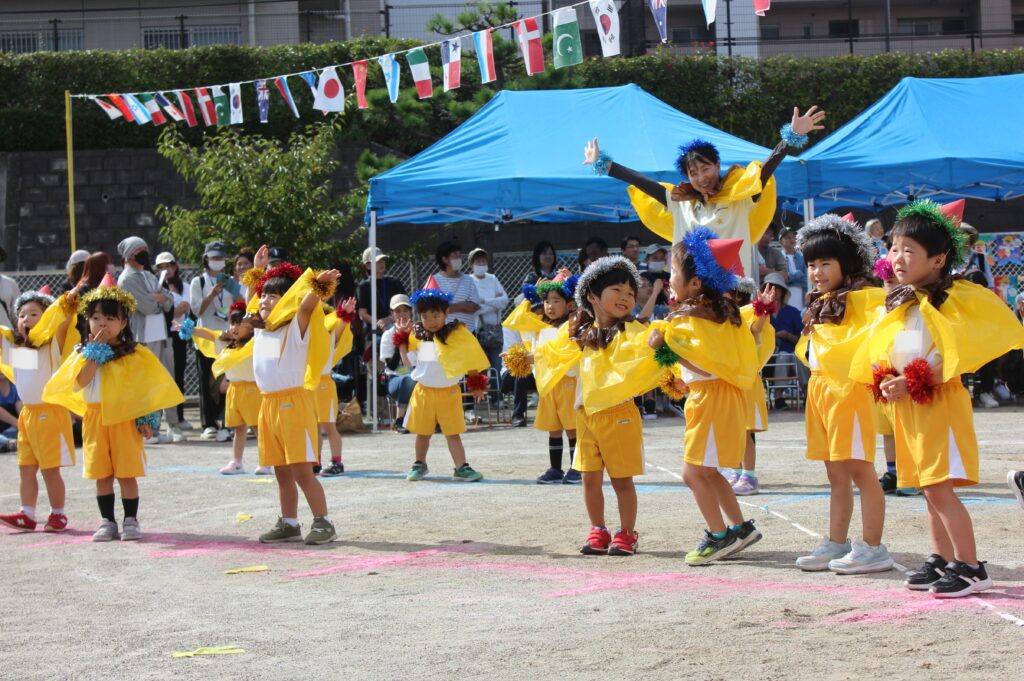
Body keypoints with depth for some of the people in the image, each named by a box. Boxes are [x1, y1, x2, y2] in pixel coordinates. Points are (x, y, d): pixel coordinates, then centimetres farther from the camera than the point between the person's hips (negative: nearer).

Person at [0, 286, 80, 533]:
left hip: (50, 413, -6)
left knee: (50, 468, -2)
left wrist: (69, 304, -41)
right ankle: (27, 515, 14)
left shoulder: (52, 346, -8)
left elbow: (62, 322, -24)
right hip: (27, 413, 6)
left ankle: (58, 515, 9)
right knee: (26, 467, 8)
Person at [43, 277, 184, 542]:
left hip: (125, 418, -3)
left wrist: (147, 420, -7)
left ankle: (130, 521, 9)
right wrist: (96, 352, -11)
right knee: (101, 474, 7)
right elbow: (80, 382, -12)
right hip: (94, 418, 3)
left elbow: (149, 388, -1)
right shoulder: (84, 353, 5)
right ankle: (107, 521, 16)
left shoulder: (135, 354, -1)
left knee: (126, 473, -1)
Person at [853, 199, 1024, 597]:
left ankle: (970, 568, -9)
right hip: (908, 408, 8)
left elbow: (955, 359, -18)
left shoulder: (954, 300, -11)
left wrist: (912, 384, -21)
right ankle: (942, 561, 19)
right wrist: (885, 383, 0)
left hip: (940, 402, -8)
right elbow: (881, 356, 20)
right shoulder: (896, 305, 13)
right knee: (929, 489, 11)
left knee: (939, 487, -13)